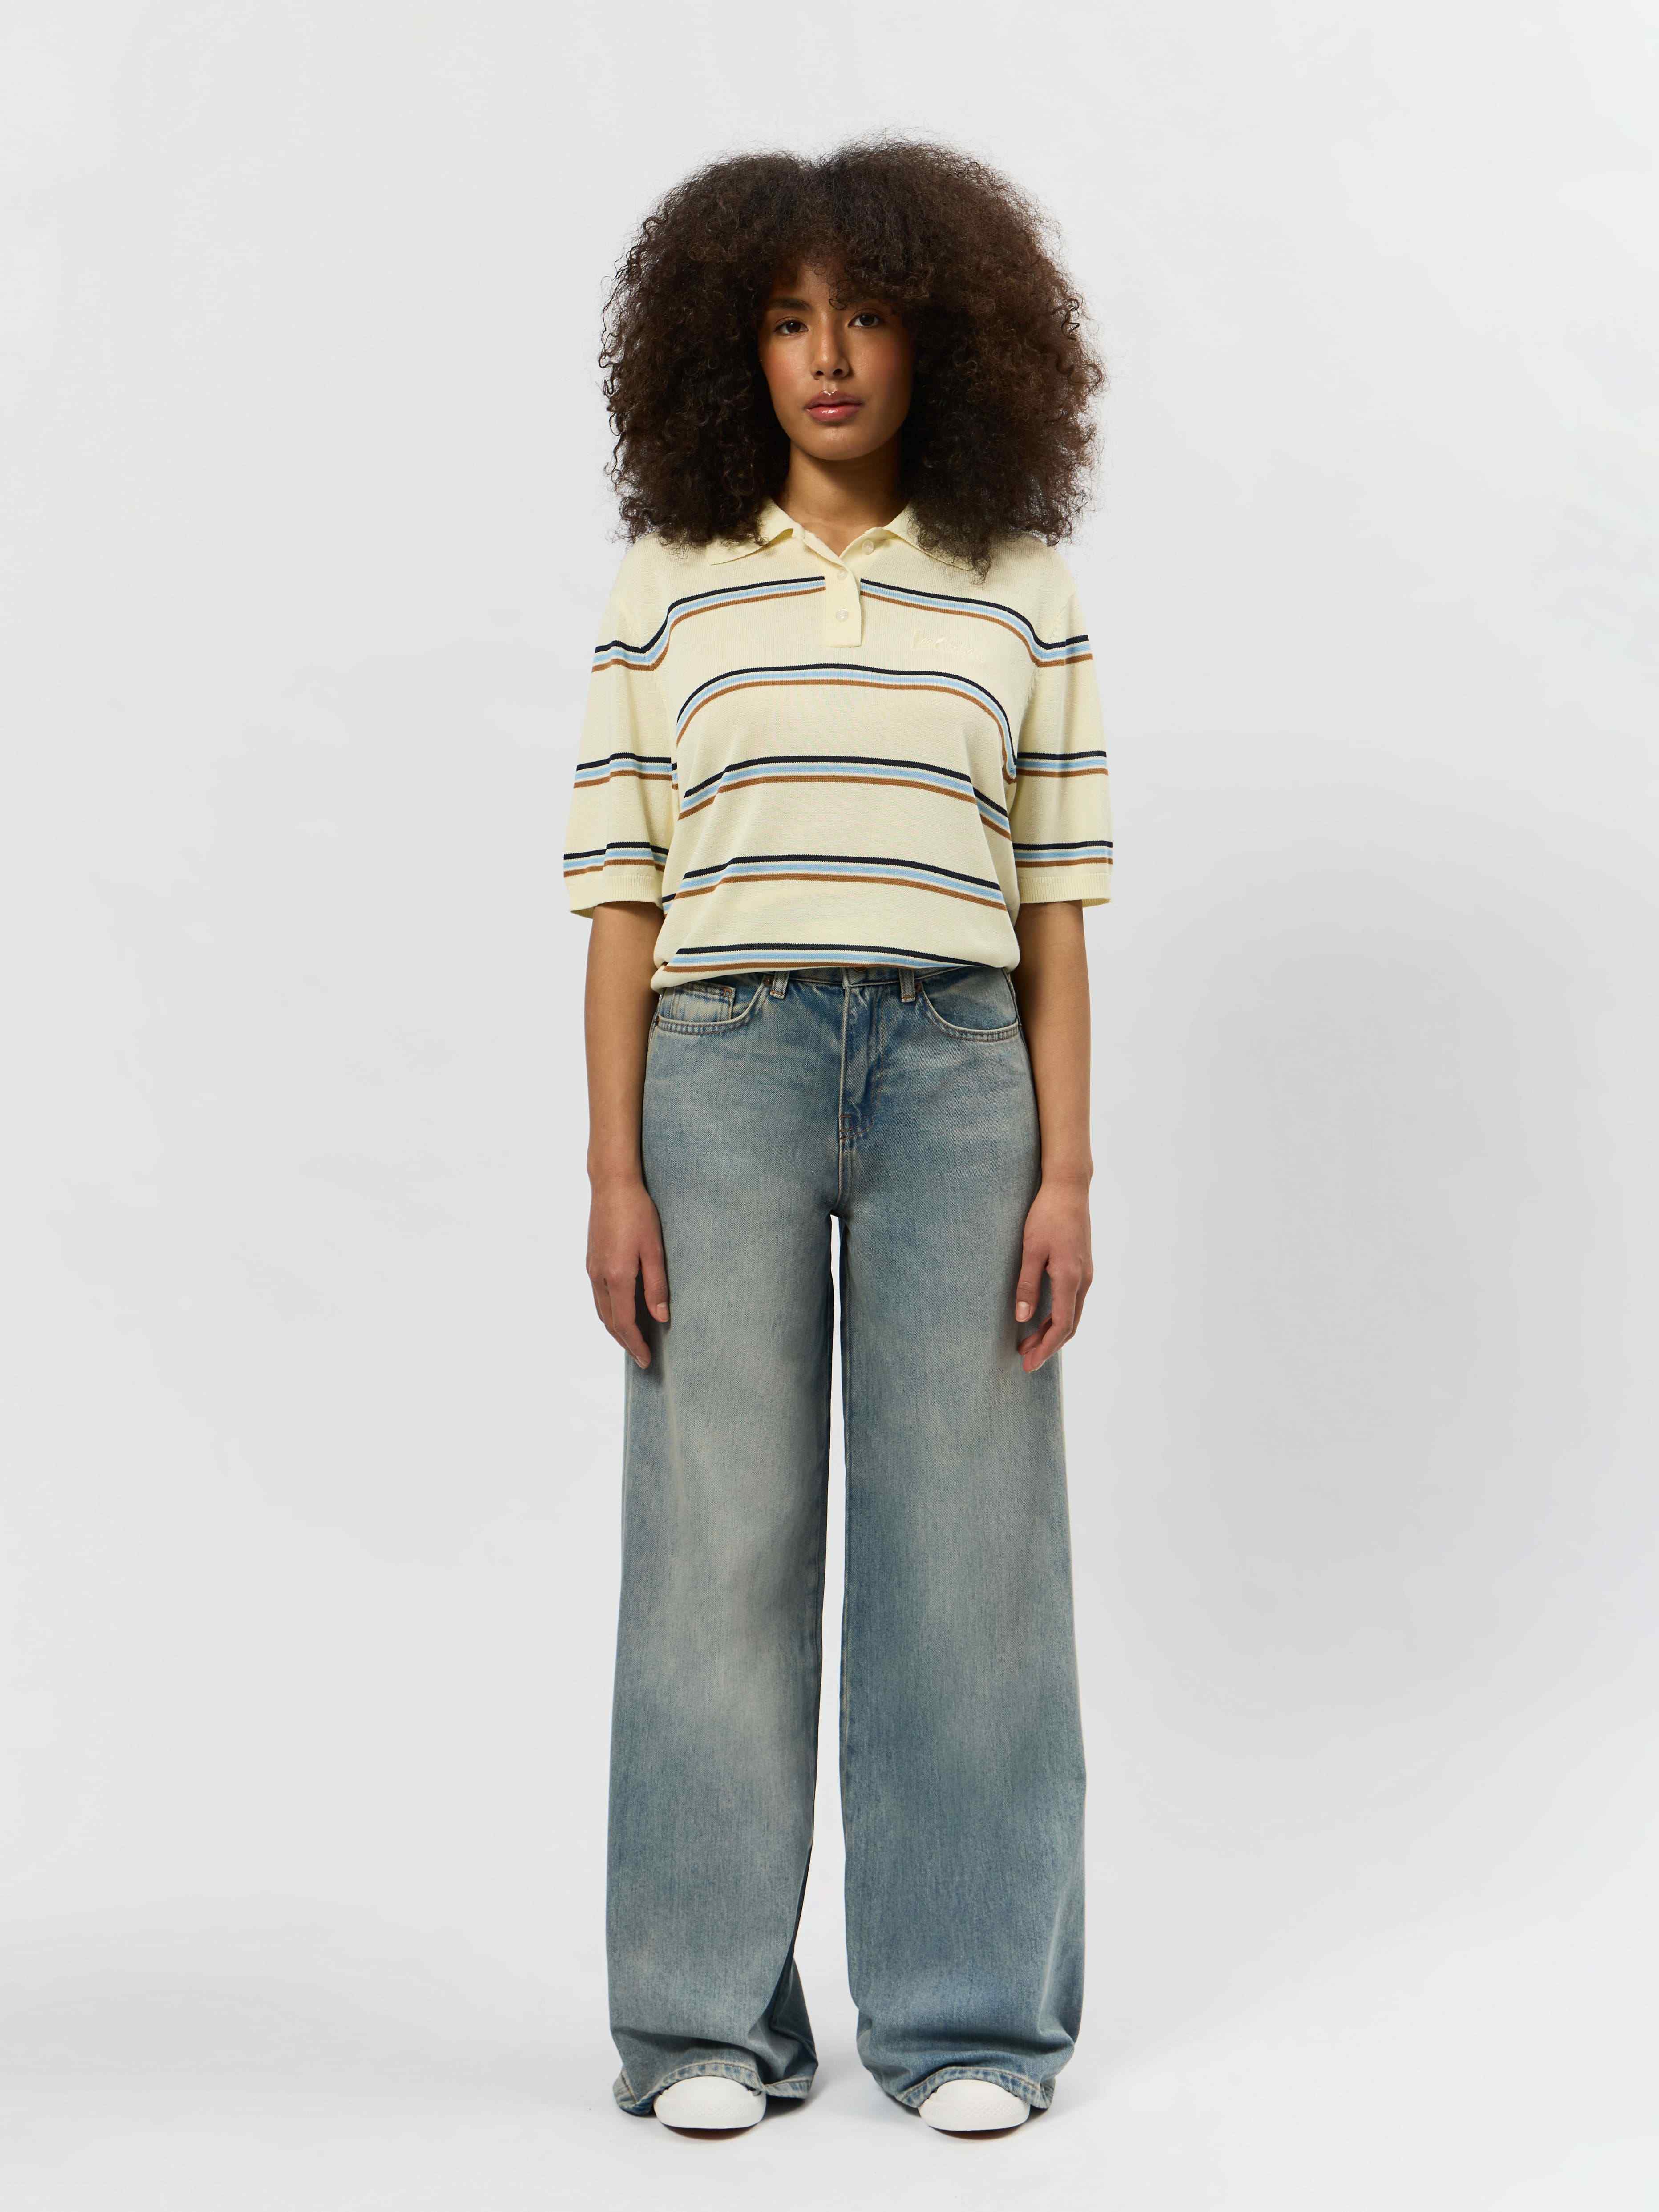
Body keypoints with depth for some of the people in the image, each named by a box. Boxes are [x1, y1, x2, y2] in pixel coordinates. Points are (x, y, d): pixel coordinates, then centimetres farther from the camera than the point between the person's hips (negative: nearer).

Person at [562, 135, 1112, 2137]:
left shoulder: (1022, 587, 9)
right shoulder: (667, 588, 8)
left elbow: (1054, 910, 7)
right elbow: (623, 905, 6)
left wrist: (1068, 1177, -1)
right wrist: (614, 1178, -2)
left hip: (958, 1071, 1)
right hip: (723, 1073, 0)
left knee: (960, 1544, 2)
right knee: (719, 1542, 1)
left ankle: (966, 2014, 14)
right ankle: (708, 2015, 13)